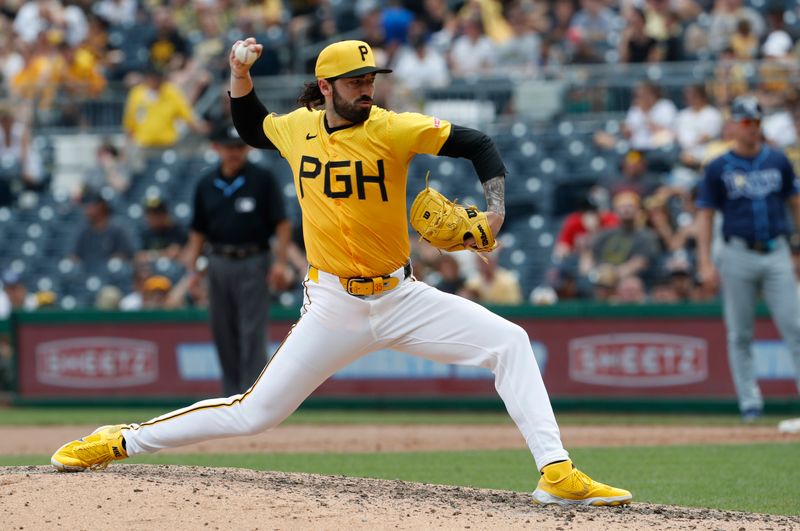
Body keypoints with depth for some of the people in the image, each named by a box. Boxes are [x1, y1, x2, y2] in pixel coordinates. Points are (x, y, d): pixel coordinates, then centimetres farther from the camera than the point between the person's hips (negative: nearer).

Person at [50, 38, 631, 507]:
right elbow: (251, 128, 23)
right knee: (254, 414, -2)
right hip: (333, 308, 0)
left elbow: (478, 144, -8)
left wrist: (495, 207, -24)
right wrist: (240, 75, 6)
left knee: (510, 342, -18)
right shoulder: (296, 129, 0)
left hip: (402, 298, 0)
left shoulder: (392, 129, -10)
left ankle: (556, 473, -18)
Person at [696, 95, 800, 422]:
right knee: (740, 335, 2)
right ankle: (750, 402, 8)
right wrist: (705, 262, -6)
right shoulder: (719, 168, 3)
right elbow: (705, 215, 3)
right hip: (738, 257, -1)